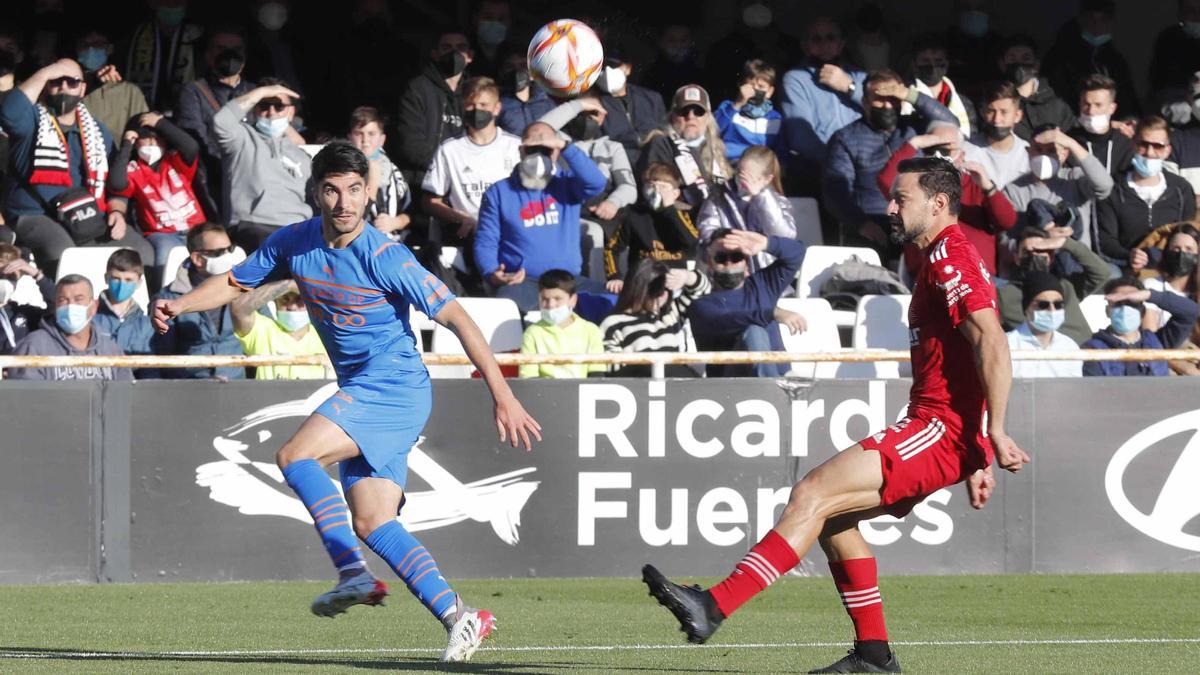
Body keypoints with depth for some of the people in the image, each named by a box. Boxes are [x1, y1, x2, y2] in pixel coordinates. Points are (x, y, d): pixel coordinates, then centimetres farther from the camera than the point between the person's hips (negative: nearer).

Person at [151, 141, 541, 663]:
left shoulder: (383, 257, -17)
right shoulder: (294, 243, 3)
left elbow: (455, 317, -16)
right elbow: (235, 282, 17)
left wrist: (502, 396, -21)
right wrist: (179, 305, -3)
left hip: (394, 384, -8)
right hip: (359, 392, 8)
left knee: (295, 456, -22)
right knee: (371, 524, 1)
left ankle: (354, 575, -22)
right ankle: (459, 618, 0)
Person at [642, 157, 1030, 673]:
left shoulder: (950, 258, -10)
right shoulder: (943, 259, 23)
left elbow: (992, 345, -22)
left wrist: (994, 433, -26)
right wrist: (976, 461, 27)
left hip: (941, 430, -10)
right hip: (939, 429, 10)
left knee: (813, 495, -18)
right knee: (830, 513, 12)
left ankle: (714, 606, -26)